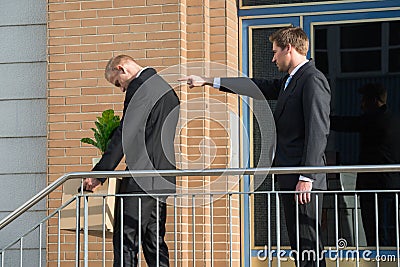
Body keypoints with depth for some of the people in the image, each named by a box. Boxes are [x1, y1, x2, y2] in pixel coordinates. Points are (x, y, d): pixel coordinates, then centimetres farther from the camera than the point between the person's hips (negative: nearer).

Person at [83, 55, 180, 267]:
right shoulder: (165, 88, 20)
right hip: (162, 180, 10)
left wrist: (99, 173, -16)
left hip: (143, 177, -9)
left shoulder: (140, 88, -9)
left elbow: (124, 135, -17)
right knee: (154, 240, 12)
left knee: (126, 240, -8)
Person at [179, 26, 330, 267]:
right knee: (299, 244, 8)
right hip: (290, 179, 10)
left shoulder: (313, 80, -10)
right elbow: (258, 87, 28)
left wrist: (306, 177, -22)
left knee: (307, 243, -12)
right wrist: (208, 81, 29)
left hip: (304, 182, -10)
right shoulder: (289, 81, 21)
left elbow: (317, 131, -17)